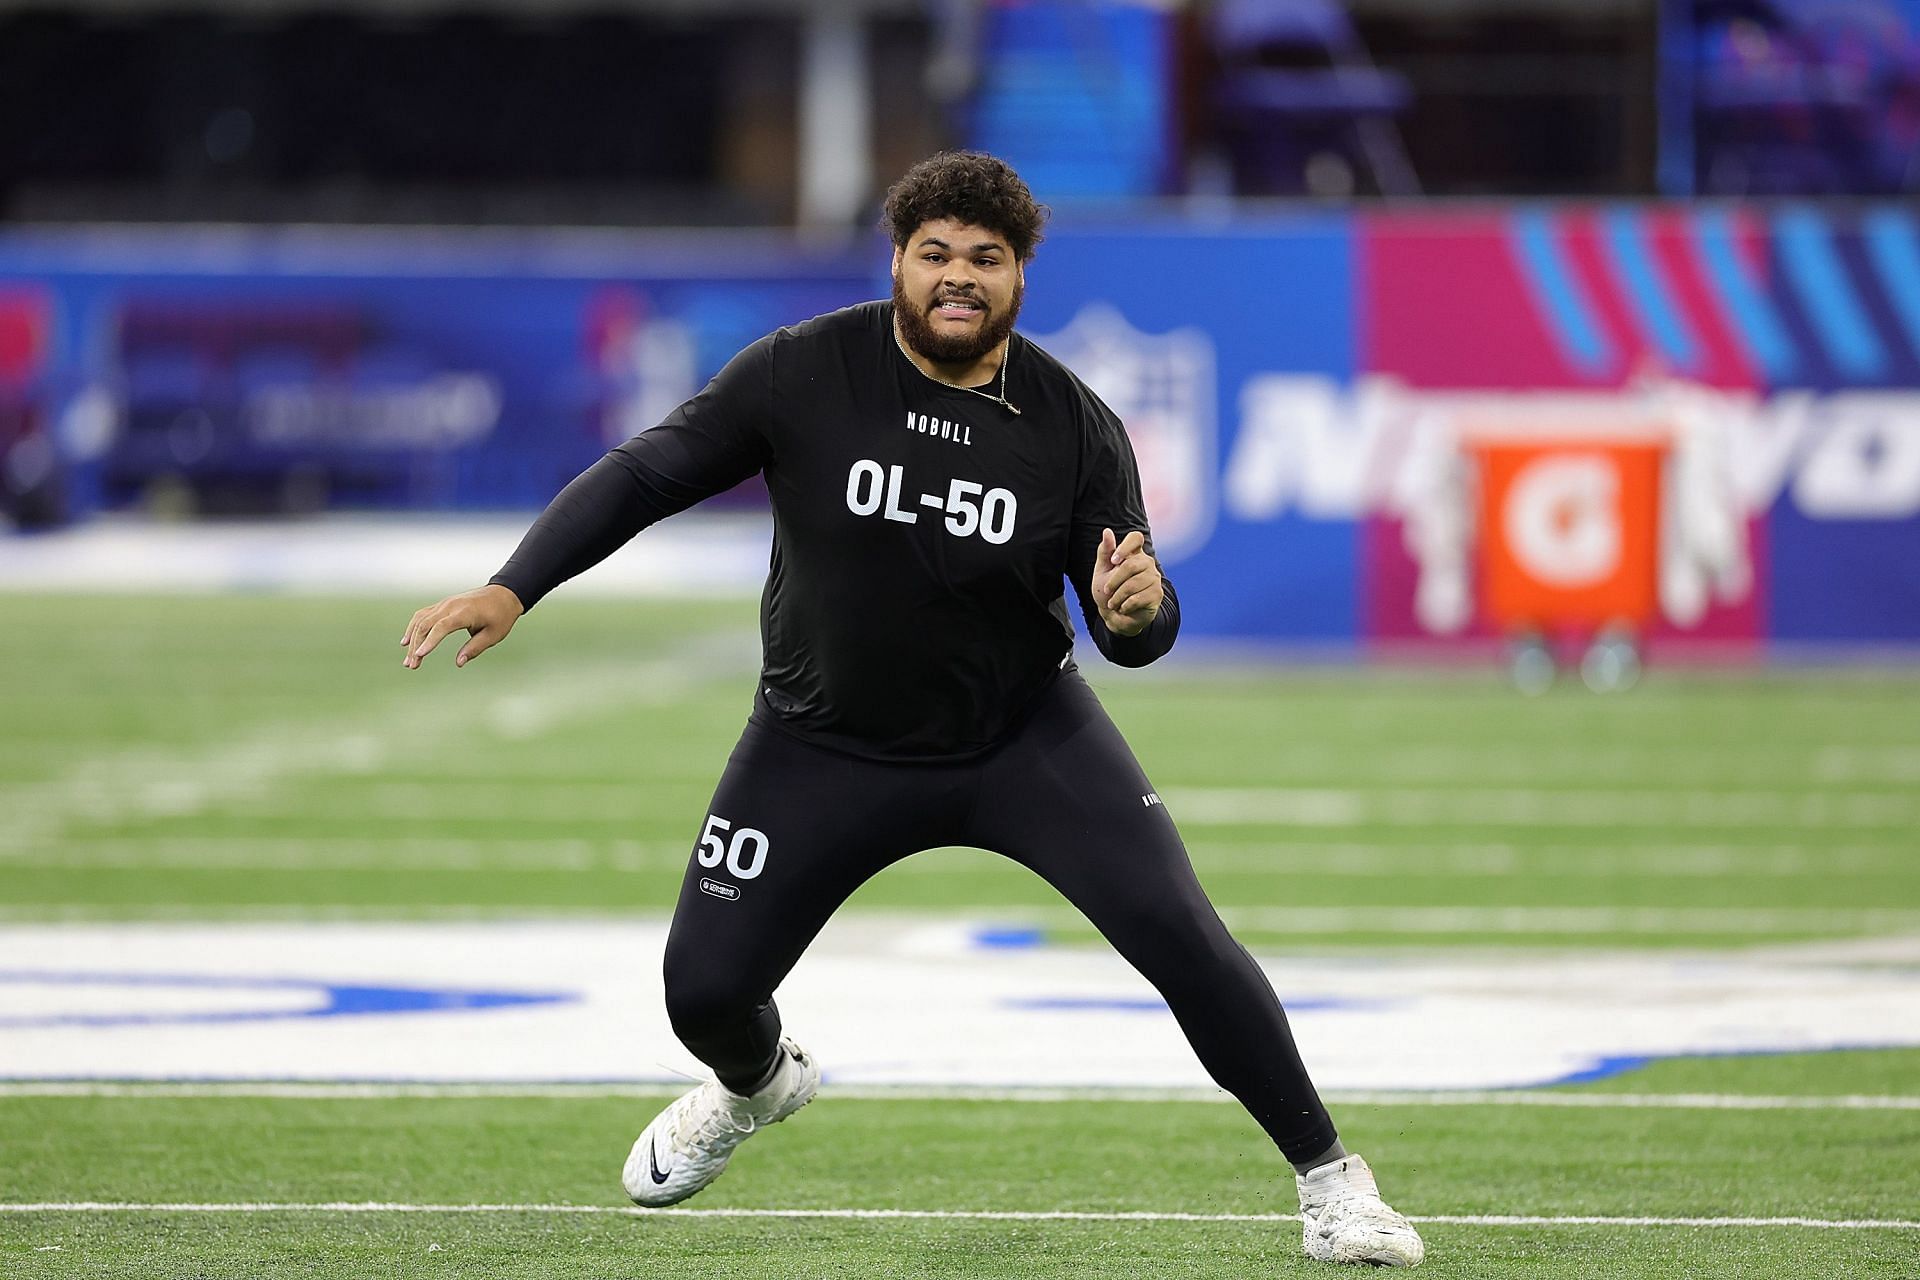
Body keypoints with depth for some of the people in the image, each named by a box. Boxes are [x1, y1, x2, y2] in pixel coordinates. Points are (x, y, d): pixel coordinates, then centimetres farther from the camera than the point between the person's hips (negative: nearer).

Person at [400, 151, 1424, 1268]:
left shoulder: (1076, 425, -13)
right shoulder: (804, 375, -15)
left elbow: (1134, 631, -8)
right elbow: (647, 475, -9)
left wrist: (1139, 610, -33)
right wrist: (512, 590, -19)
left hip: (1025, 735, -1)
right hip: (828, 747, 1)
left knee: (1180, 933, -17)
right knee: (705, 988, -2)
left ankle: (1327, 1178, -1)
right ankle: (758, 1083, 39)